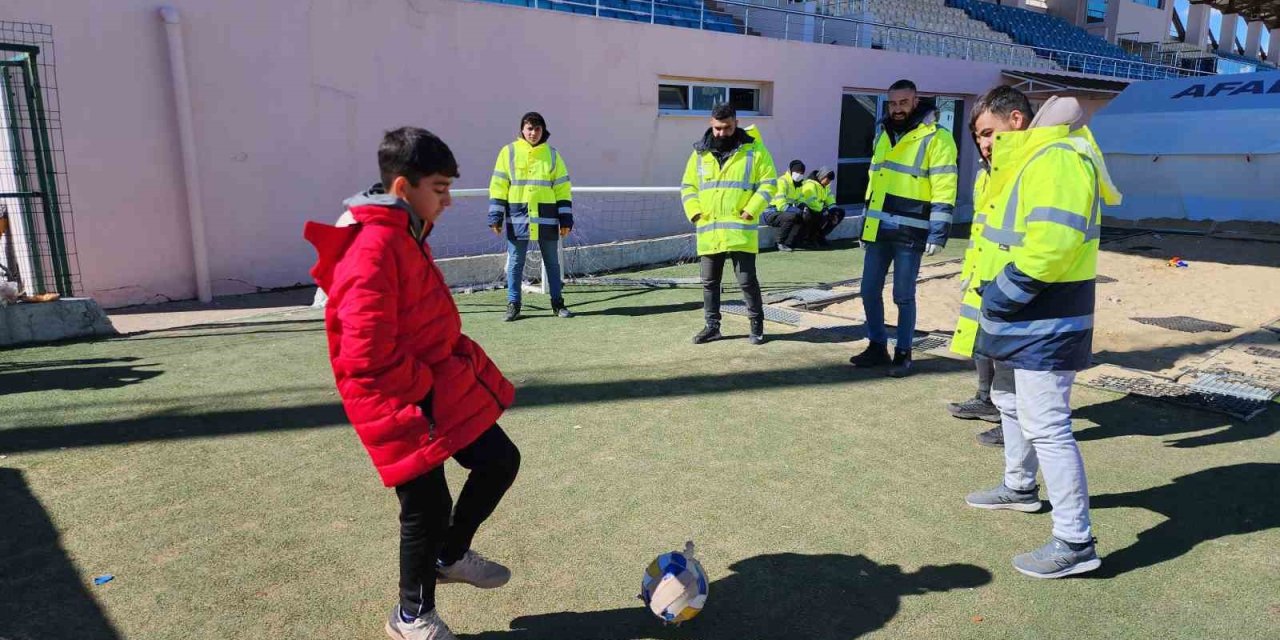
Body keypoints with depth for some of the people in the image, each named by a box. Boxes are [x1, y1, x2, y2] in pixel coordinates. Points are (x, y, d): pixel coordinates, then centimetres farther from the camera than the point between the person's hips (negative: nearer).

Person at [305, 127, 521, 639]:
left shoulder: (406, 236, 9)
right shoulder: (374, 249, -24)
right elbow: (368, 356, -27)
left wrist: (461, 362, 10)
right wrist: (425, 390, -15)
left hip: (443, 386, 9)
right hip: (403, 405, -9)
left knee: (499, 461, 14)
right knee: (428, 506, 4)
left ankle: (450, 555, 36)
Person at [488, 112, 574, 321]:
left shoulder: (552, 155, 8)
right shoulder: (509, 152, 4)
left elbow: (563, 188, 7)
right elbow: (498, 186, 3)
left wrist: (565, 219, 1)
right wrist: (496, 216, -3)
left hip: (546, 218, 1)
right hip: (517, 217, -1)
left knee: (552, 262, 8)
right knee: (515, 262, 4)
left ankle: (557, 303, 18)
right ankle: (513, 305, 14)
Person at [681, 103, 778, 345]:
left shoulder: (754, 149, 0)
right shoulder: (700, 153, 10)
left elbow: (768, 183, -3)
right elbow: (688, 186, 14)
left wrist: (751, 210, -12)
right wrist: (694, 212, -1)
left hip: (740, 231, -4)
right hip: (708, 231, 4)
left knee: (747, 280, 1)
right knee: (709, 281, 10)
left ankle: (757, 325, 15)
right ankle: (712, 326, 23)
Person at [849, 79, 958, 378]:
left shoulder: (936, 138, -8)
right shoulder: (884, 136, 15)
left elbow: (944, 191, -12)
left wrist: (938, 233, -18)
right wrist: (865, 225, 19)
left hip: (909, 233, -6)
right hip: (879, 230, 7)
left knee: (903, 296, 2)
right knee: (870, 291, 9)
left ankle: (903, 354, 16)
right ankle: (877, 347, 24)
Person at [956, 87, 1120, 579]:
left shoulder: (1056, 160, -19)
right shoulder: (1024, 162, 16)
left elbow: (1051, 244, -31)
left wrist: (1001, 295, -21)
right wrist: (992, 291, 7)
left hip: (1045, 324, -11)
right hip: (1022, 319, 11)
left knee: (1045, 426, -9)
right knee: (1010, 402, 24)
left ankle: (1076, 542, 0)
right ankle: (1020, 488, 44)